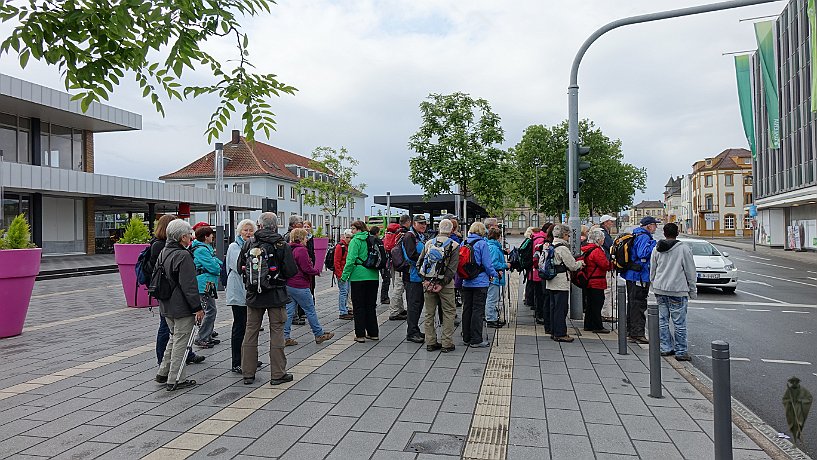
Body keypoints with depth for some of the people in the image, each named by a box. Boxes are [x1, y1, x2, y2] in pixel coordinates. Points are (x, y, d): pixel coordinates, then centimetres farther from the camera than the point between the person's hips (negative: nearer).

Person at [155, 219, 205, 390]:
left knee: (174, 338, 22)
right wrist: (198, 308, -16)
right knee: (180, 341, 1)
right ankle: (175, 380, 7)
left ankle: (163, 372, 27)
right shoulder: (183, 256, -19)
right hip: (182, 307, -9)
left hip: (166, 306, 9)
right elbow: (189, 286, -21)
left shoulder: (163, 253, 10)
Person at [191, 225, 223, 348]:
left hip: (209, 284, 11)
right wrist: (220, 268, -1)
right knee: (210, 311, -8)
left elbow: (216, 261, 18)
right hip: (205, 284, -11)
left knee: (210, 310, 16)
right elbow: (213, 267, -19)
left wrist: (219, 264, -3)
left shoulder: (206, 247, 17)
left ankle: (208, 336, 24)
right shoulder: (201, 250, -16)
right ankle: (201, 339, -3)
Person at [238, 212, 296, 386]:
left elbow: (239, 267, 4)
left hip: (254, 295, 3)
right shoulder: (282, 245, -9)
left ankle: (248, 373, 18)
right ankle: (278, 374, 7)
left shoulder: (249, 243, 0)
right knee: (276, 332, 4)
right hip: (276, 294, -3)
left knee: (251, 331, 12)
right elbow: (291, 270, -11)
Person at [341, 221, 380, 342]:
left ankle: (360, 334, 4)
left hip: (358, 277, -6)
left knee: (359, 306, 2)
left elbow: (351, 260, -15)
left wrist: (344, 275, -9)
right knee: (371, 305, 14)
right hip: (373, 277, 6)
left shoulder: (355, 241, -9)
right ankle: (373, 333, 19)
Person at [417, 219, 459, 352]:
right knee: (448, 313, 7)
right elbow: (452, 268, -13)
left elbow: (419, 263, 1)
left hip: (429, 282, 4)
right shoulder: (454, 245, -5)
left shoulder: (429, 243, 5)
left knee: (429, 313, 12)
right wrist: (442, 284, -13)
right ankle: (446, 344, 6)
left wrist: (426, 280, -3)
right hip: (446, 284, -3)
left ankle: (430, 343, 16)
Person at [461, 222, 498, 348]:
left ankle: (467, 338, 20)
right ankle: (476, 340, 0)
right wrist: (494, 274, 6)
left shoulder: (464, 243, 5)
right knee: (478, 310, -2)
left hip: (466, 282, 6)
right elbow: (487, 264, -12)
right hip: (480, 282, -6)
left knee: (467, 309, 12)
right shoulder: (482, 244, -12)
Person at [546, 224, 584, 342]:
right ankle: (560, 334, 1)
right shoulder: (562, 248, -17)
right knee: (561, 308, -3)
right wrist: (580, 263, 7)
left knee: (554, 307, 13)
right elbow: (572, 266, -14)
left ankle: (554, 332, 20)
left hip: (551, 282, 9)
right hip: (561, 283, -9)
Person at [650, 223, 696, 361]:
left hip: (659, 289, 5)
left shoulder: (656, 249, 7)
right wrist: (693, 290, 7)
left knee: (662, 320, 11)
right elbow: (690, 272, -2)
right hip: (677, 290, -5)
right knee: (679, 322, 0)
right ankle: (681, 351, 4)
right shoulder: (684, 248, -6)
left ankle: (666, 348, 16)